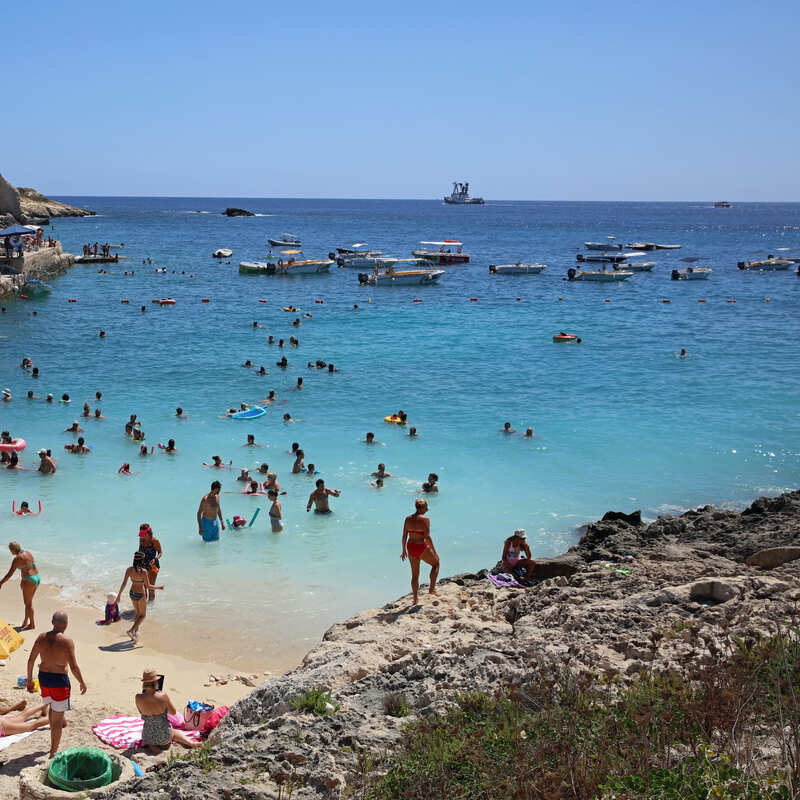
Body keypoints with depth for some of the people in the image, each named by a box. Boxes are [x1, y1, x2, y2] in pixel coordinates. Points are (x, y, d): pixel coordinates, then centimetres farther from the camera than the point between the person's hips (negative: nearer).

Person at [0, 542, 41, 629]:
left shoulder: (17, 559, -17)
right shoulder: (27, 552, 8)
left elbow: (9, 574, -17)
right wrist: (23, 580, 28)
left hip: (29, 581, -9)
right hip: (37, 577, 9)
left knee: (28, 603, 7)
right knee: (28, 601, 20)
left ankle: (32, 624, 17)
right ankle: (25, 621, 30)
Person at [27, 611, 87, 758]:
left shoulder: (41, 638, -5)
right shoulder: (67, 642, -20)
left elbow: (31, 660, 0)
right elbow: (73, 666, -19)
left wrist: (30, 680, 12)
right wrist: (82, 683, -5)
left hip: (43, 678, 6)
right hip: (59, 680, -6)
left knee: (53, 706, 31)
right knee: (57, 718, 6)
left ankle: (54, 742, 46)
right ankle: (53, 752, 12)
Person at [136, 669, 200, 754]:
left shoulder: (138, 698, -18)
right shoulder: (163, 696, -22)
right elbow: (173, 712, -5)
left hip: (148, 736, 0)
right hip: (164, 736, 0)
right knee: (175, 732, 36)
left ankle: (151, 746, 9)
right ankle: (190, 742, 14)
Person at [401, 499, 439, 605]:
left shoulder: (408, 519, 2)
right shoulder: (425, 519, -14)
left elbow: (404, 536, 4)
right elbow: (427, 537, -18)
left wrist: (404, 550, 14)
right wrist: (434, 551, -11)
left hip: (411, 547, 5)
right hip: (422, 547, -5)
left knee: (415, 574, 17)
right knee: (435, 564, 21)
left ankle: (416, 598, 18)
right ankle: (432, 589, 16)